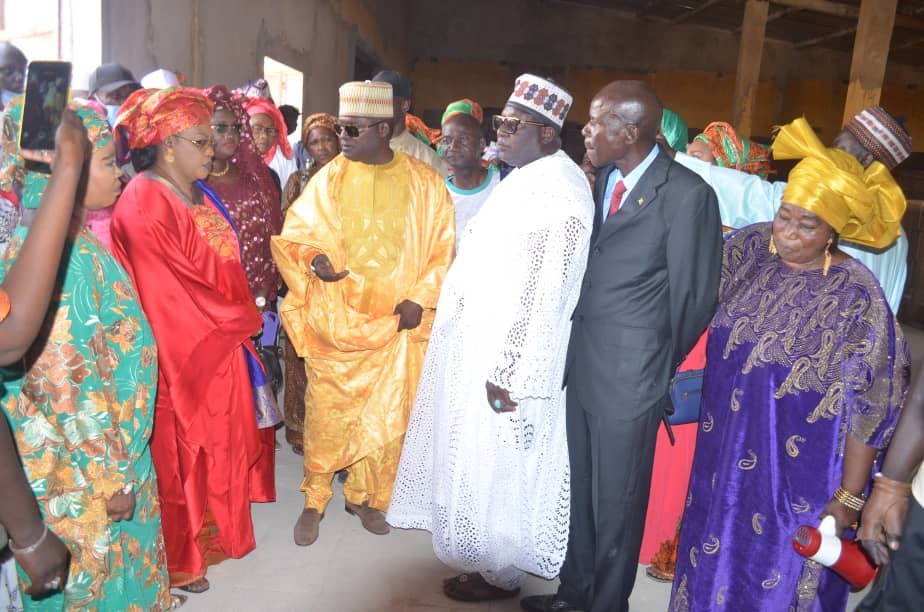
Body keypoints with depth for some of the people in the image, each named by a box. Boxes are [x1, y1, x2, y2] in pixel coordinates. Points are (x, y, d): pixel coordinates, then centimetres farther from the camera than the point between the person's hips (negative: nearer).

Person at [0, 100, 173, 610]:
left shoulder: (75, 241, 2)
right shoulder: (54, 258, -26)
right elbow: (66, 386, -25)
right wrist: (109, 475, -16)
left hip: (116, 448, 8)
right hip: (84, 470, -8)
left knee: (126, 557, 25)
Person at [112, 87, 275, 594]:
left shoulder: (199, 193, 7)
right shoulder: (144, 206, -20)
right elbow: (171, 295, -21)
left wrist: (242, 316, 1)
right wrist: (248, 319, -10)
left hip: (220, 347, 8)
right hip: (179, 356, -8)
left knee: (217, 446, 20)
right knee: (182, 457, 9)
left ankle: (208, 533, 40)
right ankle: (179, 561, 30)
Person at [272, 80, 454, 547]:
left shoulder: (423, 182, 1)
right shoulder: (329, 178, 1)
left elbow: (442, 247, 2)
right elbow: (292, 235, 4)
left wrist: (420, 299, -9)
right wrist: (313, 257, -18)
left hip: (397, 321, 1)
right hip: (335, 319, 0)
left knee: (388, 413, 9)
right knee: (327, 411, 4)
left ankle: (365, 495, 29)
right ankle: (314, 500, 24)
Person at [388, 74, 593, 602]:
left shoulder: (560, 190, -20)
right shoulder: (526, 177, 11)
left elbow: (544, 292, -24)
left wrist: (508, 371, -22)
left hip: (508, 355, -9)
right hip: (479, 345, 10)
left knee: (495, 465, 7)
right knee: (478, 459, 22)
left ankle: (498, 572, 29)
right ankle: (490, 553, 42)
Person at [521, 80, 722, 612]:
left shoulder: (687, 194, -15)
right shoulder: (605, 179, 6)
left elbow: (694, 297, -8)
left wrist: (659, 366, 3)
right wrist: (576, 349, 8)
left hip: (630, 378, -6)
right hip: (583, 365, 6)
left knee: (616, 500, 11)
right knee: (582, 489, 20)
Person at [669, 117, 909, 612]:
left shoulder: (856, 295, -18)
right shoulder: (748, 249, -6)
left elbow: (867, 405, -14)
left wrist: (850, 497, -10)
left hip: (799, 479, -4)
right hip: (726, 455, 4)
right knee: (716, 556, 22)